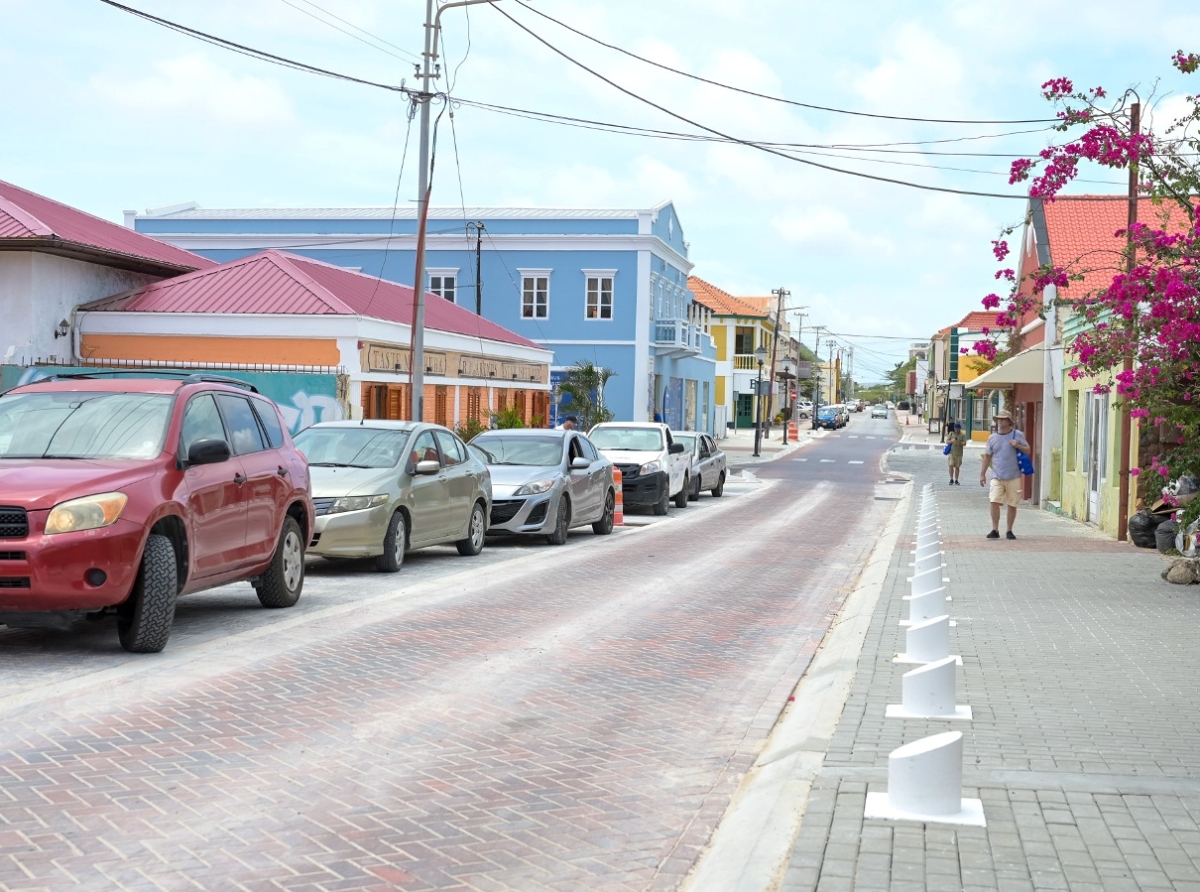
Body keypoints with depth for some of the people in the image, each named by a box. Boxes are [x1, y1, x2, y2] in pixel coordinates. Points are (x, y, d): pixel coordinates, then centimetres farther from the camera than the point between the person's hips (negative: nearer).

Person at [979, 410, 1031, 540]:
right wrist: (983, 474, 11)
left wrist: (1018, 446, -14)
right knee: (994, 502, -12)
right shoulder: (992, 438, 9)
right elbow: (987, 456, 14)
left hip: (1013, 477, -1)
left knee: (1012, 505, 5)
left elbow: (1028, 451, 6)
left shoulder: (1018, 435, 3)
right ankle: (995, 530, -6)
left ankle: (1009, 531, 16)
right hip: (997, 477, 1)